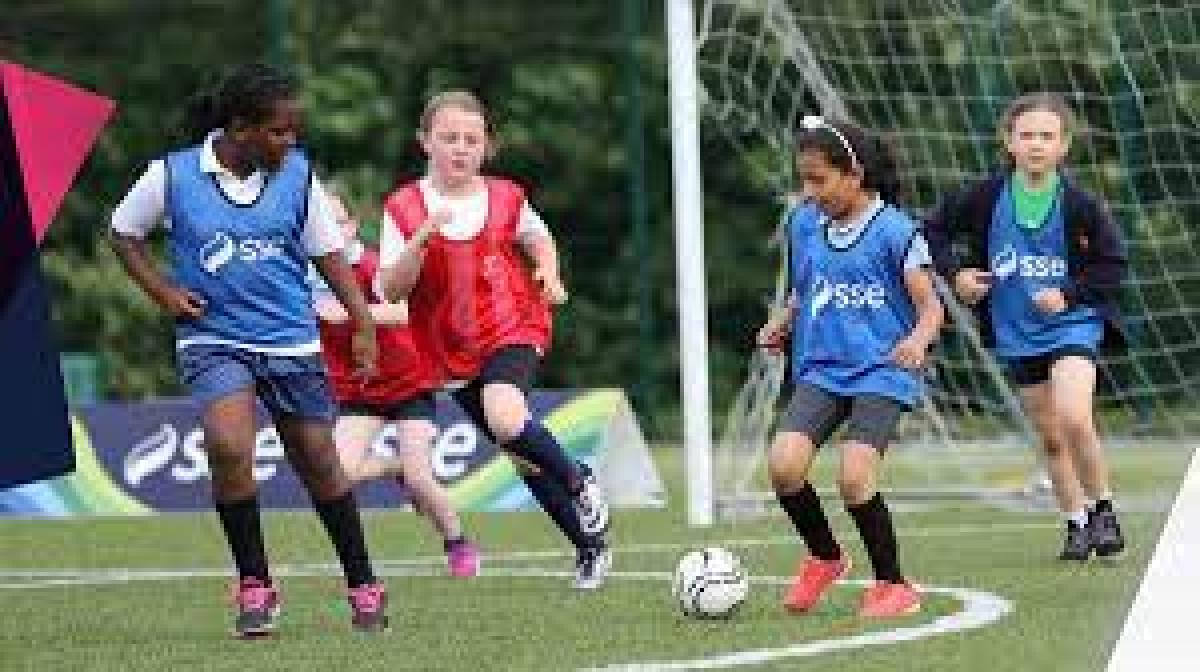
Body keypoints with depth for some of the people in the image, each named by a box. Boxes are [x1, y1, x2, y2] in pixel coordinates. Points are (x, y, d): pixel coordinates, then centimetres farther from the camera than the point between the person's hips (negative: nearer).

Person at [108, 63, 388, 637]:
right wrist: (163, 291, -2)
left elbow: (327, 254, 8)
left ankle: (363, 587, 28)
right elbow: (123, 234, 9)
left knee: (319, 463, 9)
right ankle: (254, 586, -8)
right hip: (212, 340, -2)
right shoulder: (172, 176, -7)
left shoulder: (297, 176, -2)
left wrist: (363, 322, 2)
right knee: (228, 445, -24)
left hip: (292, 340, 2)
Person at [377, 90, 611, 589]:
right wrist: (422, 239, -28)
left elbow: (539, 239, 19)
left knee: (505, 418, -31)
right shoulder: (404, 208, -8)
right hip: (454, 351, 2)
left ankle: (580, 482, -6)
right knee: (525, 457, 7)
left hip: (514, 331, -2)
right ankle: (590, 546, 23)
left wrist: (549, 274, 0)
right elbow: (391, 291, -15)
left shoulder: (505, 198, -3)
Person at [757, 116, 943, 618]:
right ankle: (824, 557, 12)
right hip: (820, 371, 5)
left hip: (881, 373, -5)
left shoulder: (894, 231, -8)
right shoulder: (804, 224, 9)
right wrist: (780, 325, 5)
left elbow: (929, 306, -8)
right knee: (783, 464, -16)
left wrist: (918, 341, -29)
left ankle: (893, 585, 1)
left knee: (854, 477, -20)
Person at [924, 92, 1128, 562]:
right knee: (1051, 438, 10)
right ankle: (1076, 523, 24)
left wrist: (1070, 295, -13)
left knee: (1074, 420, -23)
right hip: (1018, 336, 4)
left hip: (1072, 325, -4)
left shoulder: (1077, 204, -11)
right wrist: (954, 273, -6)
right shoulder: (988, 197, -6)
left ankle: (1103, 509, -4)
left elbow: (1114, 263, -3)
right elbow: (936, 230, 8)